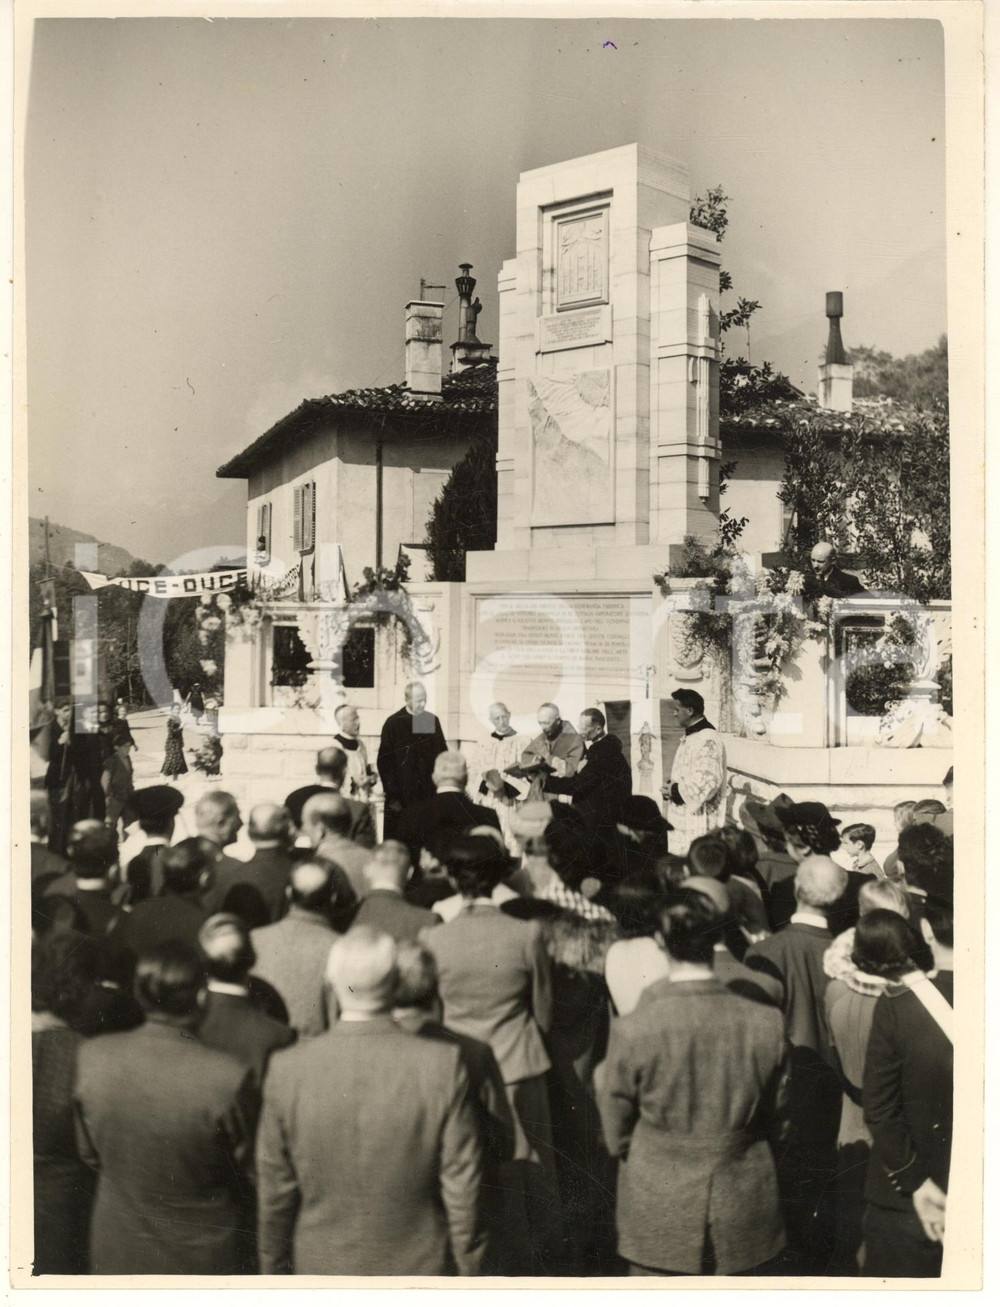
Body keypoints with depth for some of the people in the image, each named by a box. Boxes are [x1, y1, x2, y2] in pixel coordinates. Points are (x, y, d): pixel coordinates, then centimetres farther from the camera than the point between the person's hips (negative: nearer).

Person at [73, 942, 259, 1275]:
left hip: (117, 1254, 3)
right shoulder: (229, 1078, -30)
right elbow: (247, 1169, -12)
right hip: (200, 1258, -3)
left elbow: (89, 1153, -3)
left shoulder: (91, 1057, -19)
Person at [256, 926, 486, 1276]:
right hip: (420, 1273, -1)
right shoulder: (444, 1065, -20)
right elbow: (462, 1187, -12)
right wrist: (468, 1271, 3)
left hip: (323, 1273, 1)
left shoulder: (287, 1070, -16)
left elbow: (274, 1192, -6)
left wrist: (275, 1273, 10)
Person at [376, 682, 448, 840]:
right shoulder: (393, 723, -5)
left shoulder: (432, 721, 7)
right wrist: (392, 795, -7)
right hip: (402, 795, -3)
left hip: (428, 794, 3)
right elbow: (384, 762, -4)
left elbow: (442, 755, 14)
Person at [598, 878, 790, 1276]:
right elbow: (775, 1120, 2)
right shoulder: (767, 1024, -13)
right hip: (740, 1209, 1)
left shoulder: (632, 1031, -18)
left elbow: (616, 1130, -3)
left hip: (656, 1210, -1)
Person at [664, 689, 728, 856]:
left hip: (699, 821, -10)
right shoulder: (690, 737, 15)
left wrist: (676, 790, -13)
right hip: (684, 820, 10)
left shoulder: (708, 740, -17)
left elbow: (708, 781, -24)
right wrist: (673, 788, 6)